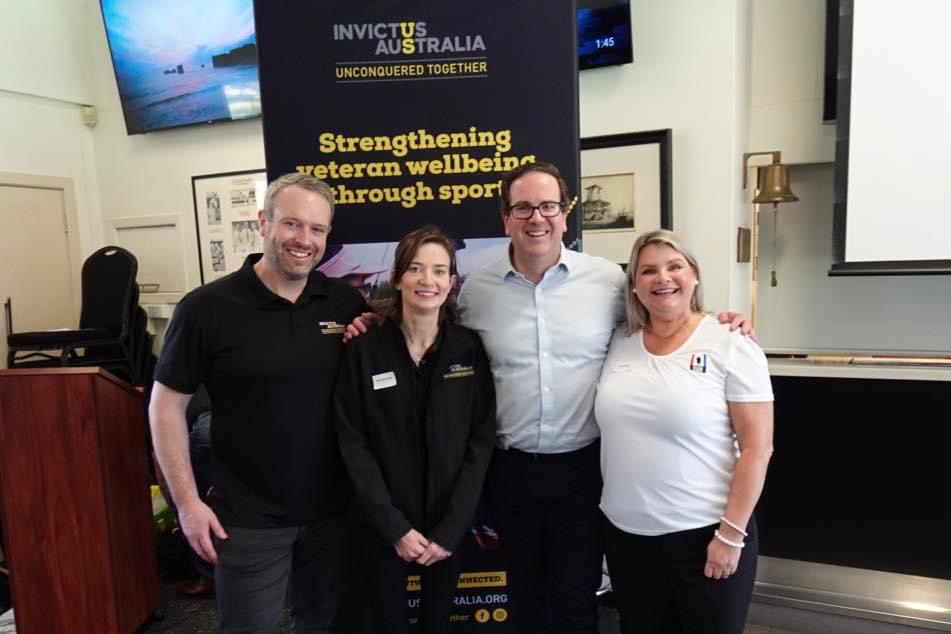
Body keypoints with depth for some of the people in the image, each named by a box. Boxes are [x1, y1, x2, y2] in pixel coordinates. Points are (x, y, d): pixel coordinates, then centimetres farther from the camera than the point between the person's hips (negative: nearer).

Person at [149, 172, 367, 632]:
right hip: (249, 518, -3)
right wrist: (188, 502, -8)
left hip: (333, 509, 3)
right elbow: (166, 405, -6)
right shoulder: (207, 308, -12)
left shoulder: (347, 304, -4)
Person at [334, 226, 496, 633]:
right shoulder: (364, 351, -8)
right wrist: (394, 527, -13)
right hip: (383, 527, -1)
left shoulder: (470, 349, -5)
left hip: (448, 526, 1)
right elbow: (353, 444, -9)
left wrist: (449, 530, -11)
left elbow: (481, 441, -6)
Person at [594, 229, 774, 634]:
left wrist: (731, 534, -13)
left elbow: (757, 448, -10)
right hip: (626, 531, 4)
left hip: (705, 532, -4)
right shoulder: (618, 344, 2)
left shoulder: (731, 345, -9)